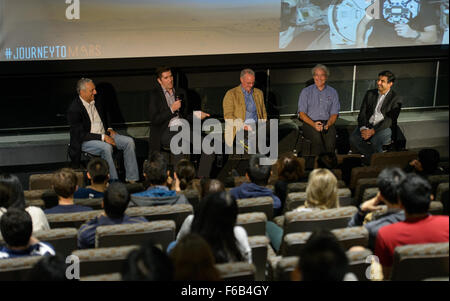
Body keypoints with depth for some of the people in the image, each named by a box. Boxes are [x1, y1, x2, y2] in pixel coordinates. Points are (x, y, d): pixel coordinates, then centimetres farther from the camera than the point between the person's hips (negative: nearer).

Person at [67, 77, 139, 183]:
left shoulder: (96, 102, 6)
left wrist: (109, 129, 9)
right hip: (85, 141, -7)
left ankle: (131, 179, -9)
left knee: (129, 141, -11)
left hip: (104, 134, 8)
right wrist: (102, 137, -22)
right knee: (106, 147, -36)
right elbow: (81, 135, -20)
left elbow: (106, 114, 27)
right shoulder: (74, 109, -17)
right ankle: (114, 182, -29)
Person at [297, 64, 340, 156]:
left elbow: (334, 114, 9)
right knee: (316, 135, -36)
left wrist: (327, 125, -13)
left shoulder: (332, 92, 14)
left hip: (327, 123, 1)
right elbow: (301, 114, 4)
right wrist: (313, 124, -14)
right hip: (310, 123, -1)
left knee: (331, 135, -34)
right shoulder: (306, 92, 11)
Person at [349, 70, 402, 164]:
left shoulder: (396, 99, -2)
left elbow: (389, 120, -11)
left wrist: (373, 131, -22)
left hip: (384, 128, -4)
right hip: (367, 126, 4)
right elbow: (362, 113, 7)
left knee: (375, 140, -37)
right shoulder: (370, 94, 13)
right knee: (353, 138, -26)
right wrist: (363, 128, -14)